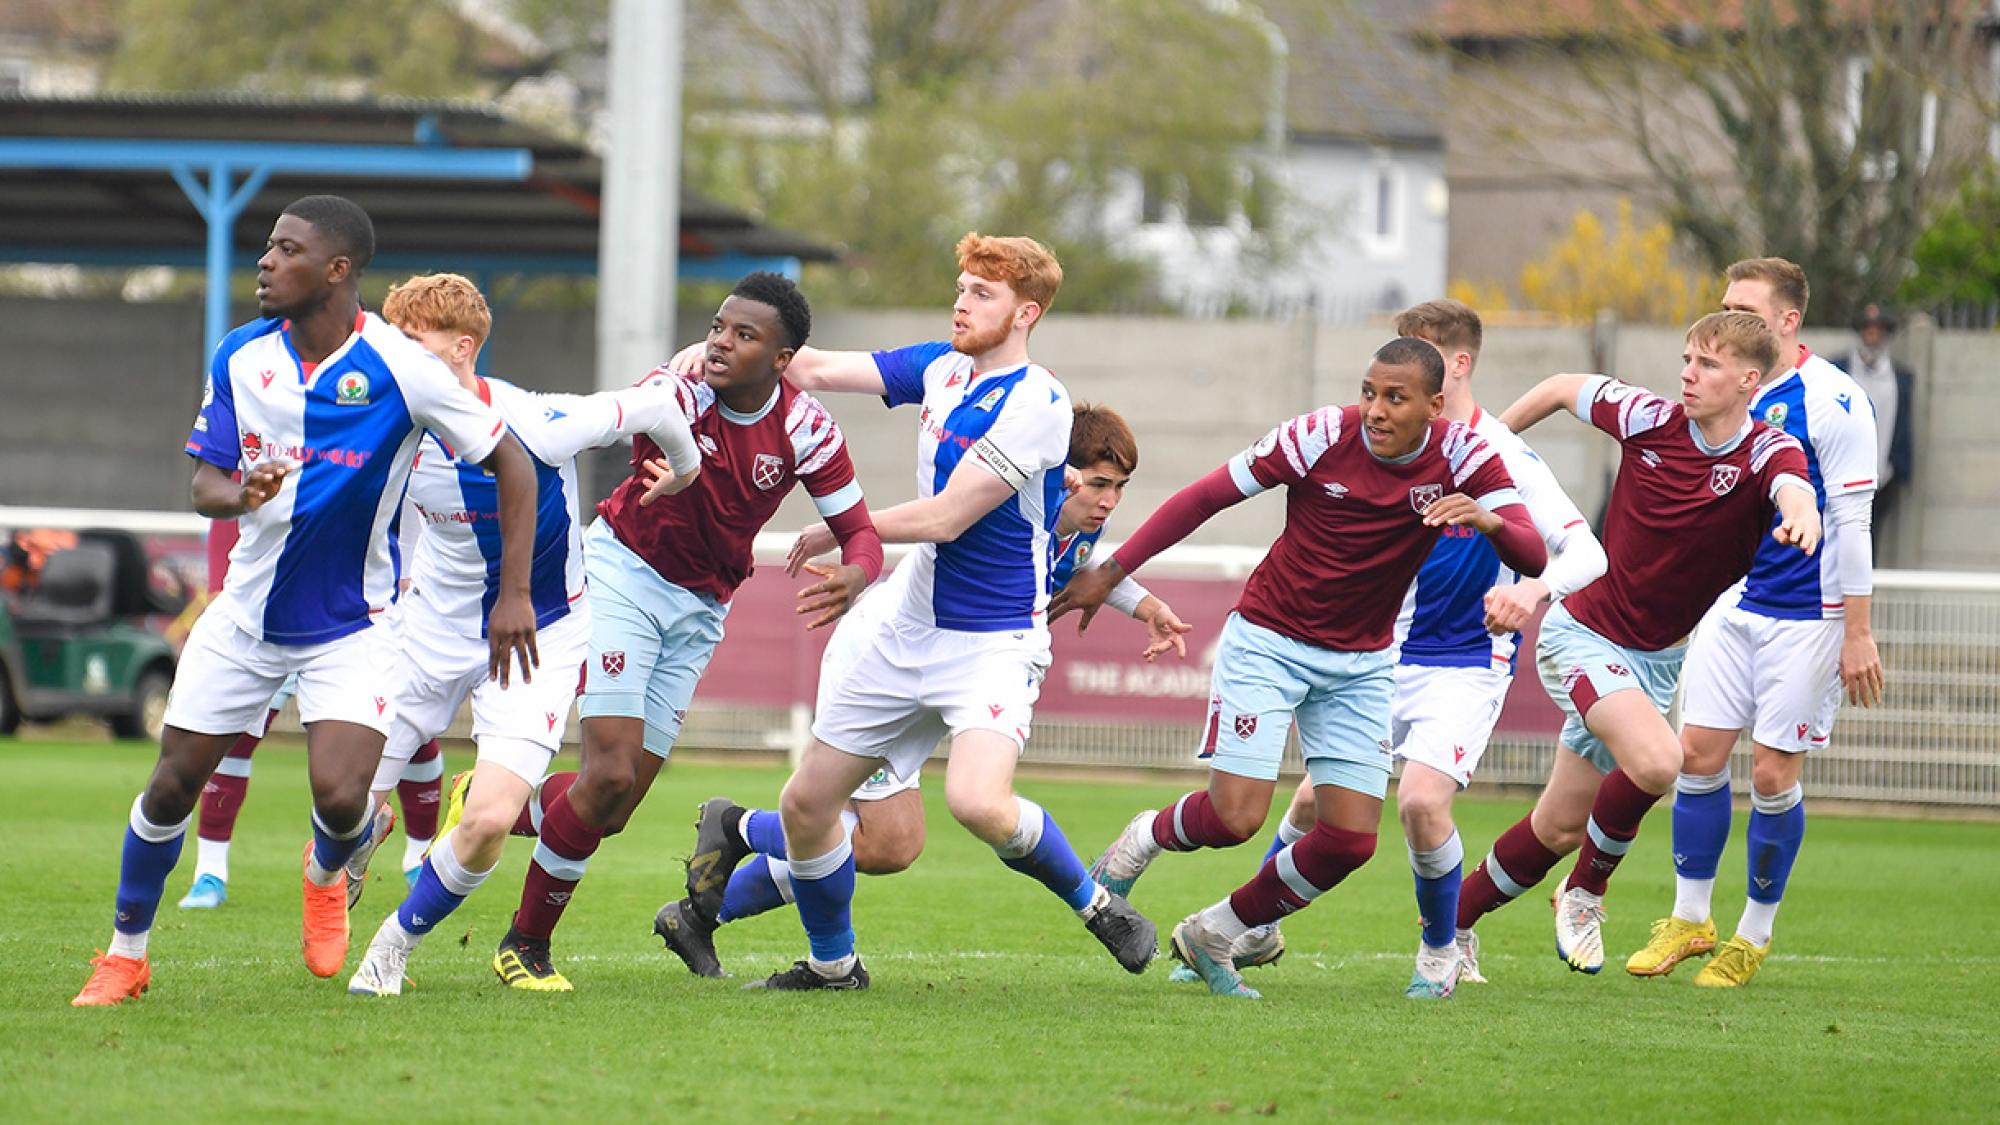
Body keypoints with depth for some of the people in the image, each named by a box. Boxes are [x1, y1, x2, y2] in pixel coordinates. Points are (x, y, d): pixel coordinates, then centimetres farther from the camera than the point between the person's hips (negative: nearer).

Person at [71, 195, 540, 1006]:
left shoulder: (398, 368, -17)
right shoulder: (241, 358, -4)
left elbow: (510, 463, -11)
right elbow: (204, 481, 2)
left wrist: (514, 595, -14)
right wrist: (239, 495, -23)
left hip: (350, 625, -4)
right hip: (246, 612, 4)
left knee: (341, 796, -18)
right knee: (172, 787, 1)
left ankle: (325, 879, 19)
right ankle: (126, 954, 21)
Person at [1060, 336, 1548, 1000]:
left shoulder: (1463, 457, -12)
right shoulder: (1320, 436, -17)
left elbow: (1533, 560, -20)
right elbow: (1206, 497, -8)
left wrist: (1490, 521, -43)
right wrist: (1112, 572, -8)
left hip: (1362, 664, 3)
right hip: (1269, 641, -3)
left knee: (1351, 840, -5)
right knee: (1234, 817, -16)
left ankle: (1214, 936, 17)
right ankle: (1147, 838, 20)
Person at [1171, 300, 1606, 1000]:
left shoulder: (1503, 457, -16)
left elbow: (1587, 552, -23)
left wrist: (1537, 589, -43)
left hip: (1467, 662, -5)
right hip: (1388, 653, 5)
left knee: (1421, 798, -22)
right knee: (1315, 798, 1)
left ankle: (1442, 950, 2)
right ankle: (1255, 930, 25)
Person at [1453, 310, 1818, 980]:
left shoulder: (1768, 453, -13)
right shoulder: (1650, 420, -11)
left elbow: (1793, 487, -38)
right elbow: (1562, 390, 7)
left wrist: (1800, 513, -61)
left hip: (1657, 659, 3)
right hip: (1583, 636, -3)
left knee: (1560, 828, 8)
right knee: (1655, 761, -28)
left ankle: (1454, 923, 31)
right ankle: (1584, 894, -3)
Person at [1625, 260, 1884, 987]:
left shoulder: (1831, 400, -14)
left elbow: (1851, 520, -15)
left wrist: (1857, 633, -16)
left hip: (1807, 617, -6)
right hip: (1731, 605, 6)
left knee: (1773, 776, -2)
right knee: (1698, 754, 2)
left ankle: (1755, 937, 12)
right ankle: (1689, 921, 14)